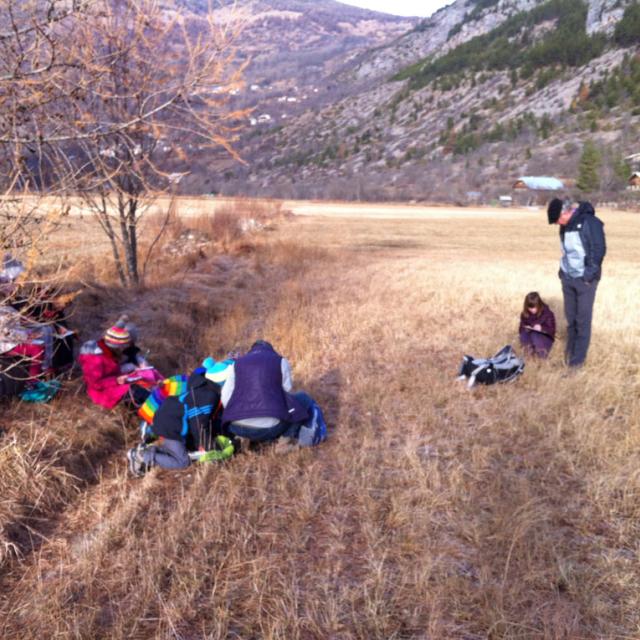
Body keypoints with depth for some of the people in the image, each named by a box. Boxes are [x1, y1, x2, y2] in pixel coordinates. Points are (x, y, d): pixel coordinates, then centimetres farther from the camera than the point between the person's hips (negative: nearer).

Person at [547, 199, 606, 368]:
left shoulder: (590, 222, -16)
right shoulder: (566, 225, 6)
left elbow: (599, 250, -15)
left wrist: (589, 275, -15)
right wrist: (562, 270, 12)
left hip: (585, 279, -6)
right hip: (567, 278, 6)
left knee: (583, 319, -1)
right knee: (570, 317, 13)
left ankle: (579, 357, 6)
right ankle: (570, 350, 28)